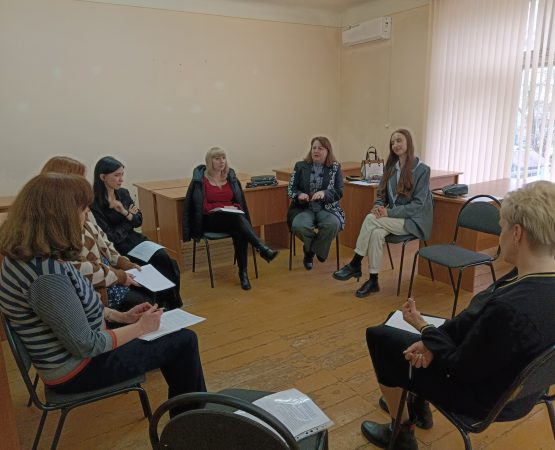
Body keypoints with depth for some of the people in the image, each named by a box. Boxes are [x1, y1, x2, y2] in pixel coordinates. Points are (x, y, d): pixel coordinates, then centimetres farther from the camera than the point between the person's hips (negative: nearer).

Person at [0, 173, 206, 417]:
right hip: (77, 370, -9)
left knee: (179, 336, 15)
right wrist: (140, 327, -13)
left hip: (74, 351, 9)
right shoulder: (46, 276, -33)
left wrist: (122, 316, 5)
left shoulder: (31, 254, -3)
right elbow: (86, 346, -26)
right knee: (184, 341, -1)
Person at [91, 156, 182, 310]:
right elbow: (110, 236, -16)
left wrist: (126, 214, -13)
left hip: (134, 239, 6)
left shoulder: (123, 193, 6)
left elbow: (139, 220, 8)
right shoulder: (94, 203, -15)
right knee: (159, 268, -18)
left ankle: (172, 305, -1)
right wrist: (129, 217, -4)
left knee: (167, 261, -15)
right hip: (117, 248, -6)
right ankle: (164, 305, 4)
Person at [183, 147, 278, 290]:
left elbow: (239, 200, 15)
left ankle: (243, 272, -32)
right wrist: (220, 208, -17)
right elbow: (202, 206, -5)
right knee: (237, 217, -36)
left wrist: (235, 208, -6)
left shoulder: (230, 176, 13)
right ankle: (263, 249, -45)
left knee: (239, 231, -34)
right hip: (211, 219, -3)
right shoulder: (200, 179, 0)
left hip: (233, 217, 4)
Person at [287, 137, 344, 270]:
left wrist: (324, 193, -21)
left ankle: (310, 251, -5)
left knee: (333, 224, -33)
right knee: (299, 226, -33)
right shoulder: (300, 166, 8)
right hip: (303, 208, 0)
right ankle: (317, 249, 2)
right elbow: (290, 189, 6)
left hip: (327, 208, 0)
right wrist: (299, 195, -18)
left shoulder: (335, 167, 6)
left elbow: (339, 192, 0)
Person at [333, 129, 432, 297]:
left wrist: (389, 212, -23)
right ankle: (373, 281, -20)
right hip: (394, 217, 5)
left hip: (414, 220, -5)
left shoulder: (422, 169, -11)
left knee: (371, 219, -28)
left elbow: (417, 204, -15)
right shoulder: (390, 167, 7)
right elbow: (381, 193, 12)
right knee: (376, 233, -29)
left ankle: (355, 265, -15)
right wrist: (378, 206, -12)